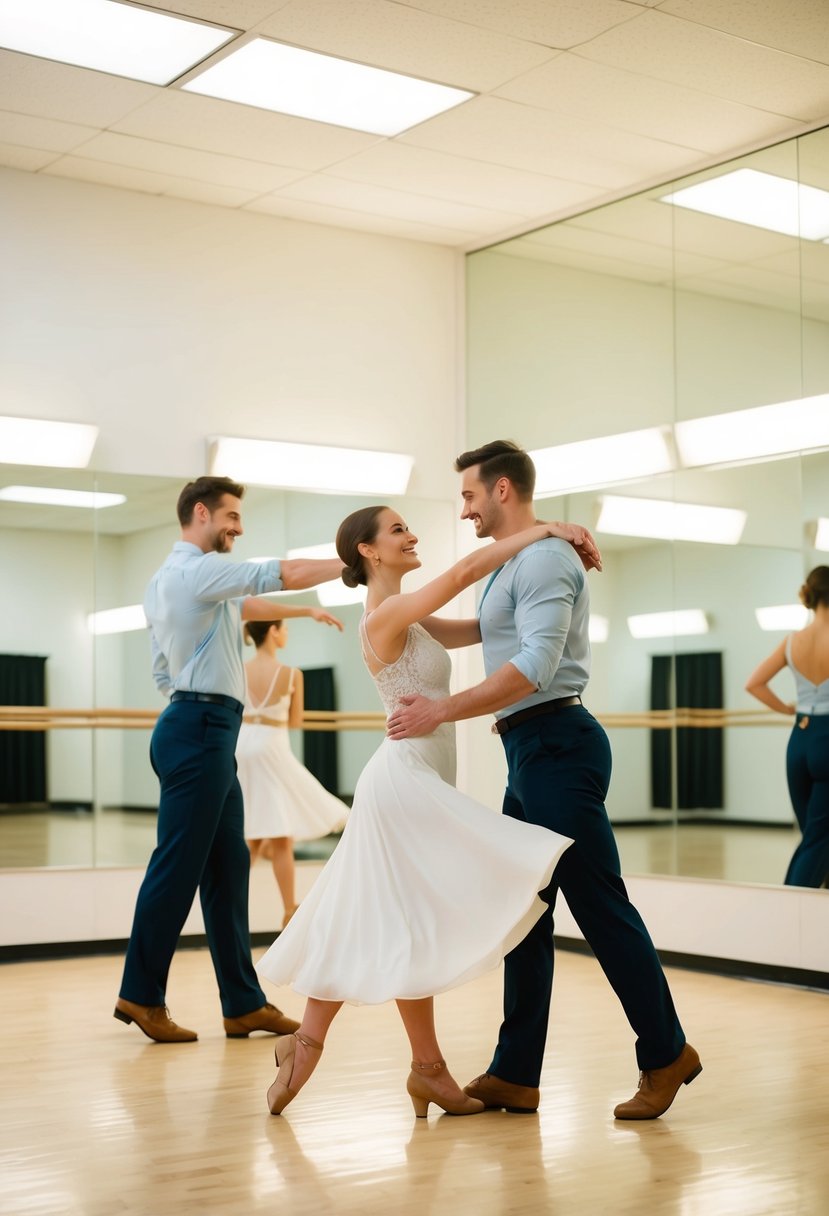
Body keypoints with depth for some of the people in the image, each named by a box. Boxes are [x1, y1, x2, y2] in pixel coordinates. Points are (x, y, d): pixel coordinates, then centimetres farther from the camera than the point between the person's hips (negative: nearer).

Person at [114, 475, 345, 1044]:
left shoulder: (168, 579, 22)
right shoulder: (199, 569, -9)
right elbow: (286, 574, -12)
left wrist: (304, 610, 39)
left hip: (200, 729, 11)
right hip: (201, 726, -11)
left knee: (229, 865, 9)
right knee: (178, 866, -6)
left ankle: (244, 1002, 11)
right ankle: (142, 995, 2)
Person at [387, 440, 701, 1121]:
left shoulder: (542, 558, -13)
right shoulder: (513, 565, 17)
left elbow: (534, 665, -24)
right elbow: (487, 631, 36)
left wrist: (443, 712, -21)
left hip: (556, 745, -10)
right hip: (529, 752, 10)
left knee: (598, 904, -4)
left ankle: (666, 1054, 10)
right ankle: (515, 1075, 16)